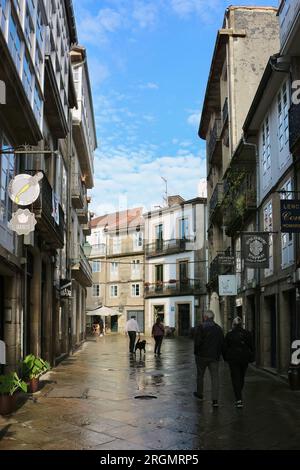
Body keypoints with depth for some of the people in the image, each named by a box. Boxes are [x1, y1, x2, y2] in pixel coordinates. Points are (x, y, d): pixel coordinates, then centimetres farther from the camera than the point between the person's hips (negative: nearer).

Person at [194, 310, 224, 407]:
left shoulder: (200, 327, -9)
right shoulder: (218, 328, 6)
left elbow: (197, 342, -13)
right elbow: (222, 343, 6)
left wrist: (196, 353, -1)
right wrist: (218, 354, 12)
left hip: (202, 356, -3)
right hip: (214, 356, 3)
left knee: (200, 375, 16)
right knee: (215, 377, 0)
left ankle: (199, 394, 32)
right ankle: (215, 400, -7)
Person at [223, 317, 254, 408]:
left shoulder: (229, 334, -6)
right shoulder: (247, 334, 0)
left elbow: (225, 348, -2)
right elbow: (251, 347, 2)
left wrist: (226, 358, 12)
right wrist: (251, 358, 11)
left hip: (233, 359, -3)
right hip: (244, 359, 3)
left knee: (236, 378, -1)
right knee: (242, 377, 18)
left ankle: (239, 399, -12)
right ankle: (238, 396, 34)